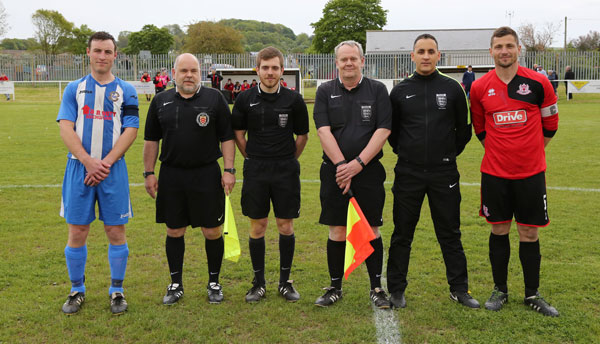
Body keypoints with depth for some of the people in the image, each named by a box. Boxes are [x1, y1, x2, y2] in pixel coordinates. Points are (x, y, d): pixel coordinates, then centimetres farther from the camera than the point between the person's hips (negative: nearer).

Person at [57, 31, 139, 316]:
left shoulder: (125, 91, 6)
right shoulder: (74, 89, 8)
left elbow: (131, 130, -1)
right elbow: (66, 129, -1)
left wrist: (105, 163, -12)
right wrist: (88, 161, -15)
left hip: (113, 169, 0)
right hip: (79, 167, 1)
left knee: (116, 231, 2)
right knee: (77, 232, 4)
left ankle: (117, 291, 17)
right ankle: (77, 290, 21)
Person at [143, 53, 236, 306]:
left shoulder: (215, 99, 1)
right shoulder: (161, 101, 8)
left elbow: (227, 137, 1)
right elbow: (151, 140, 11)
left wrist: (229, 170, -7)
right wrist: (149, 173, 6)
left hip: (207, 175, -2)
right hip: (171, 176, 2)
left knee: (212, 231, 3)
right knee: (174, 231, 9)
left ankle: (214, 283, 20)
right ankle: (176, 284, 23)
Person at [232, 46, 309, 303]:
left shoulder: (293, 100, -1)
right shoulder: (246, 99, 1)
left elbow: (303, 135, 9)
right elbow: (238, 134, 11)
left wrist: (288, 160, 10)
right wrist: (253, 158, 9)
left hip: (286, 171, 0)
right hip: (255, 171, 1)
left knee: (286, 226, 4)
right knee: (257, 227, 5)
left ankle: (285, 281, 19)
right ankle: (259, 283, 18)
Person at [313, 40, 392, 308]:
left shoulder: (377, 90, 4)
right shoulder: (325, 92, 6)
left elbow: (383, 130, -5)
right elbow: (323, 131, -3)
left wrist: (357, 164, -14)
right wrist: (341, 165, -14)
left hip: (369, 171, 0)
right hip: (335, 171, 1)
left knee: (371, 230, 4)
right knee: (337, 231, 5)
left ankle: (376, 288, 16)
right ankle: (335, 287, 17)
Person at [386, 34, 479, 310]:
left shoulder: (452, 88, 2)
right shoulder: (400, 91, 3)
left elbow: (464, 129, 10)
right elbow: (390, 130, 14)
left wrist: (450, 153, 8)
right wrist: (404, 152, 8)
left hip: (444, 173, 0)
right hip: (408, 174, 0)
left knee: (450, 234, 8)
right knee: (402, 234, 7)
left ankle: (459, 289, 21)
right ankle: (396, 290, 18)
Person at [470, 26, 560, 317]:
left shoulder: (538, 83, -4)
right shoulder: (479, 88, -1)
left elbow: (550, 124, 8)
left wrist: (529, 151, 12)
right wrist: (501, 151, 12)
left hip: (530, 172, -1)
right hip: (495, 172, 1)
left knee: (529, 233, 6)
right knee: (499, 231, 9)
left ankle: (532, 294, 21)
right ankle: (500, 290, 25)